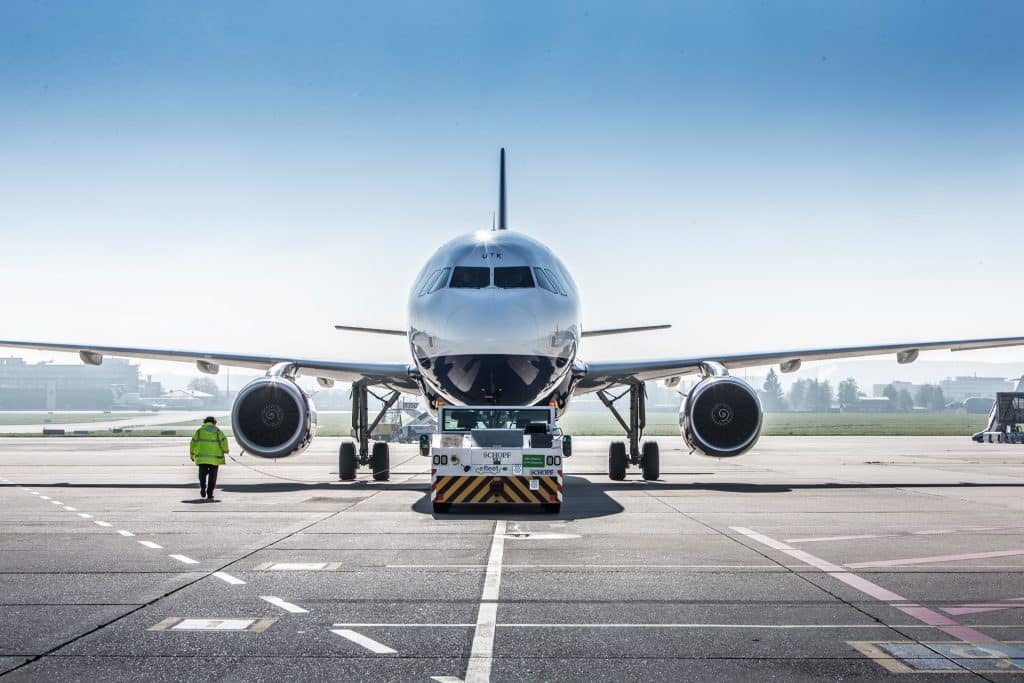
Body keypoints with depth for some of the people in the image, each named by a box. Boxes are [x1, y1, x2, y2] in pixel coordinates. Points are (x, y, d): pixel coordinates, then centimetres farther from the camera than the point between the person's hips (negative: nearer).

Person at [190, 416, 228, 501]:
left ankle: (203, 487, -15)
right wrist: (225, 450, 9)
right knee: (212, 476, 6)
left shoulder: (199, 431, 10)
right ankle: (210, 494, 3)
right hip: (214, 457, -1)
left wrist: (192, 455, 13)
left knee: (202, 474, 11)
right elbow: (223, 441, -7)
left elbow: (193, 443, 5)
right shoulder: (217, 431, 6)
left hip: (202, 457, 1)